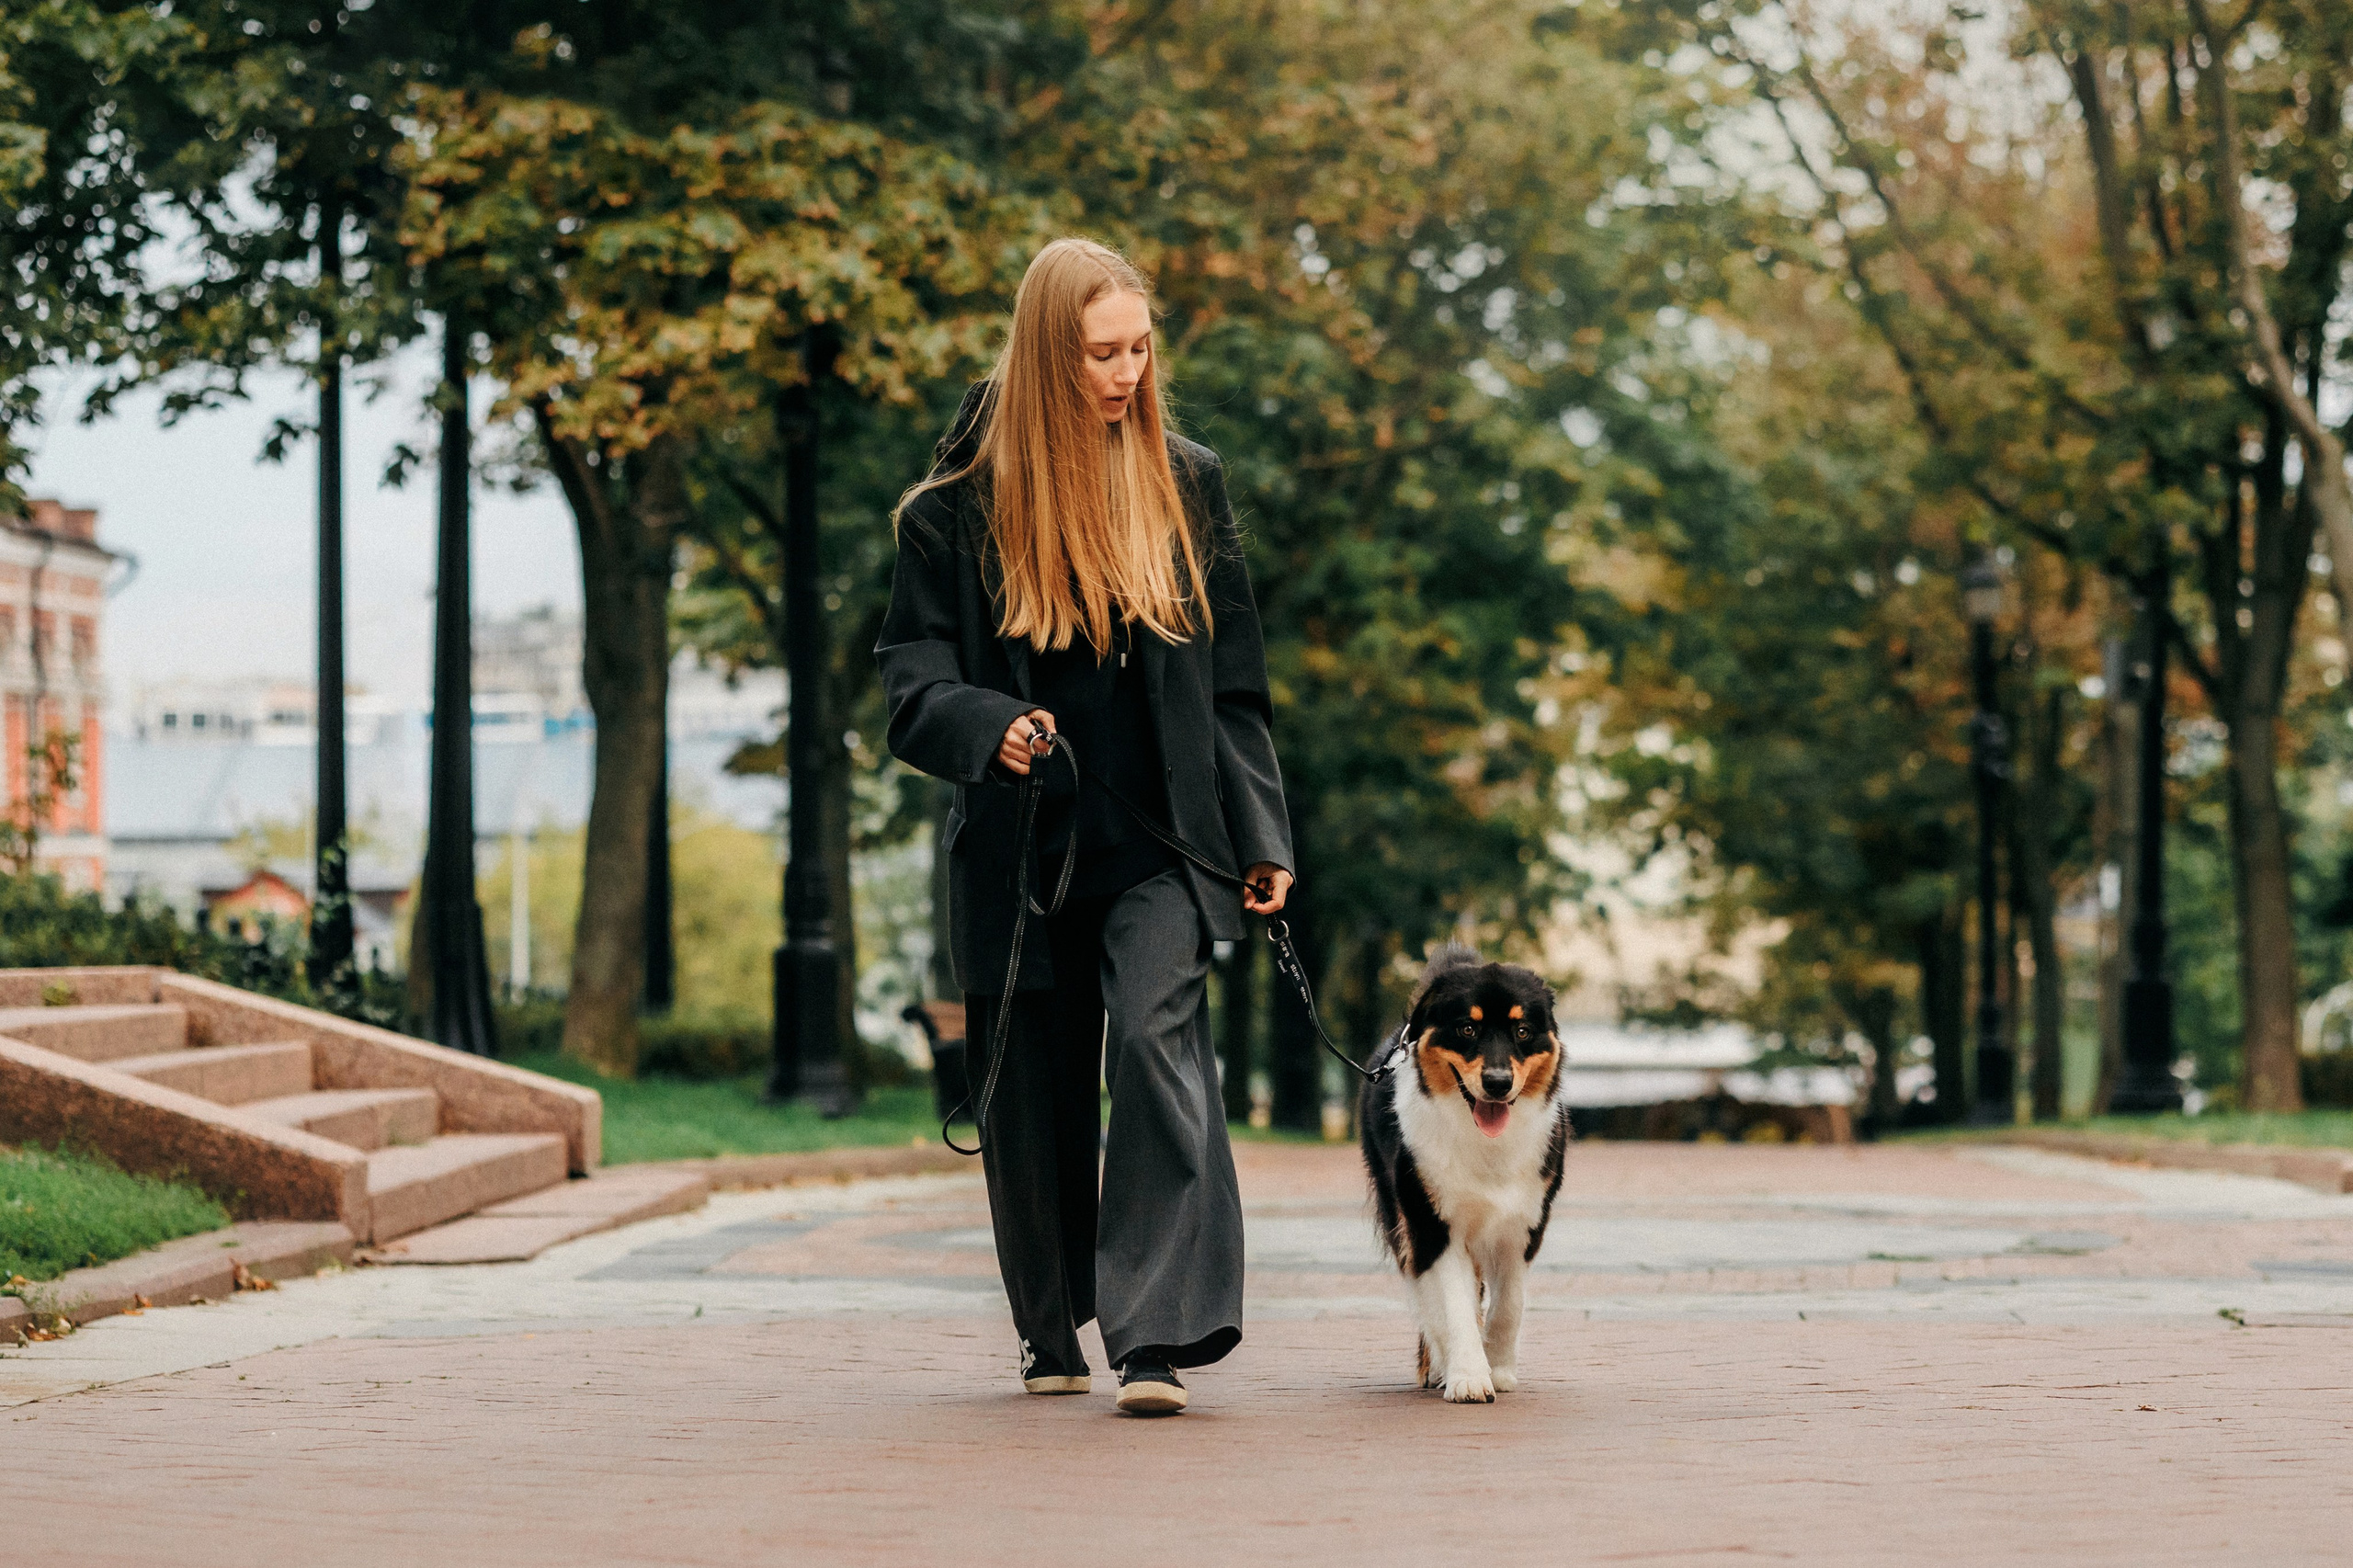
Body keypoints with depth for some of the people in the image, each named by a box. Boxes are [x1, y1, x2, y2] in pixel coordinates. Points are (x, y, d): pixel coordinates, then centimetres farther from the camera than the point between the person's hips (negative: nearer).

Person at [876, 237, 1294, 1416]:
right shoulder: (960, 505, 0)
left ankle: (1157, 1338, -23)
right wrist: (988, 729, -21)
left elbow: (1234, 686, 10)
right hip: (1018, 846, 0)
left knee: (1158, 1038, -19)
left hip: (1159, 840, 0)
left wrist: (1260, 836, 5)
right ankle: (1053, 1333, 26)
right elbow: (913, 681, 0)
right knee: (1034, 1093, 7)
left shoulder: (1186, 485, 7)